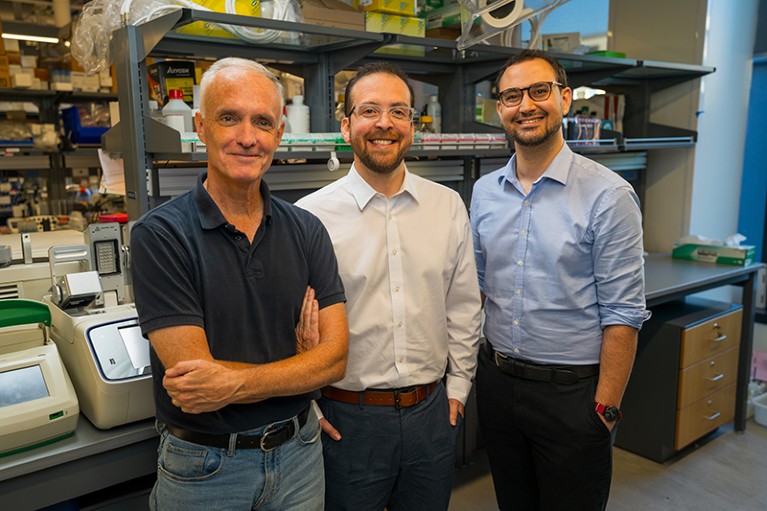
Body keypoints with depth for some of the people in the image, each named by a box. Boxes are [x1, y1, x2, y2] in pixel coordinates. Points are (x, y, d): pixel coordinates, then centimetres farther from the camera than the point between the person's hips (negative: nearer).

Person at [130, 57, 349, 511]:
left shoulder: (306, 230, -5)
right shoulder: (160, 235, -15)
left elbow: (335, 357, -10)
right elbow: (190, 371, -20)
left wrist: (233, 382, -23)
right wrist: (295, 371, -11)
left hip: (300, 454, 3)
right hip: (203, 466, -2)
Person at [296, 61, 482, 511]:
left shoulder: (449, 207, 1)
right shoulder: (310, 216, -9)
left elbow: (464, 306, 7)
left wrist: (458, 385, 7)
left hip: (433, 412, 3)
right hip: (346, 420, -3)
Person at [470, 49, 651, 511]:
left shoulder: (607, 195, -14)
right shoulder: (485, 191, 2)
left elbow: (622, 315, -13)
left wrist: (605, 411, -13)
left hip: (571, 391, -4)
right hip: (497, 382, 5)